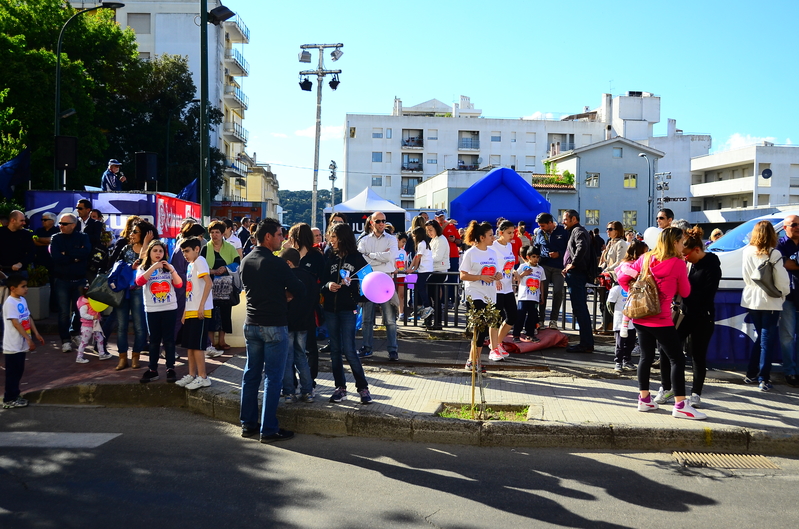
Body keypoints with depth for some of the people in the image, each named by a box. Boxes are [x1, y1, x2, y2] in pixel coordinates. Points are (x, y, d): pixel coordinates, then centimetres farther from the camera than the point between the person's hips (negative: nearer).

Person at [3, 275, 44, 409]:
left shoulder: (22, 300, 9)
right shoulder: (9, 303, -18)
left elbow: (28, 318, 15)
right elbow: (16, 323, -22)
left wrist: (36, 334, 11)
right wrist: (29, 339, -24)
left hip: (21, 345, 9)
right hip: (12, 346, -9)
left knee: (18, 372, 15)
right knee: (12, 373, 0)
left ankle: (15, 396, 25)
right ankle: (9, 400, 8)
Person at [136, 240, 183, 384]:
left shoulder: (169, 268, 8)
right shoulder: (143, 268, 5)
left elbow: (179, 284, -3)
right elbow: (139, 282, -17)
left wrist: (171, 269, -14)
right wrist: (154, 267, -21)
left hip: (170, 308, 0)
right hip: (152, 310, 0)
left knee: (169, 339, 1)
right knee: (154, 340, 4)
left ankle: (170, 369, 5)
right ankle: (152, 370, 10)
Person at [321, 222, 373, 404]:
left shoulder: (357, 258, -3)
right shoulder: (330, 257, 9)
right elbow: (323, 280, 10)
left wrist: (351, 282, -22)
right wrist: (328, 285, -12)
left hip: (348, 309, -5)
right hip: (330, 308, 5)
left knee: (349, 350, -9)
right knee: (335, 350, 8)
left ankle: (363, 388, 2)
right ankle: (340, 388, 16)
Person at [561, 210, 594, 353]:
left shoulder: (578, 231, -10)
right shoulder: (575, 231, 22)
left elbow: (582, 247, -29)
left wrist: (573, 264, -21)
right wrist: (568, 268, 13)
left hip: (576, 273, -11)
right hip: (576, 274, 11)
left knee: (580, 309, -9)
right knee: (581, 309, 13)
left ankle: (586, 344, -7)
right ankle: (587, 342, 18)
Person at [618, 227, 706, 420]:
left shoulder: (645, 258, 6)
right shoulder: (678, 264, -9)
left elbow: (623, 278, 8)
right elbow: (685, 292, 2)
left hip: (640, 316, 7)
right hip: (660, 320, -6)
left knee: (646, 357, 16)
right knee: (677, 359, 1)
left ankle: (644, 399, 21)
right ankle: (680, 405, 0)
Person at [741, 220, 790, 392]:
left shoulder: (747, 252, -1)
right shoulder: (773, 254, -14)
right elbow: (781, 279, -10)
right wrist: (784, 292, 7)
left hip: (751, 300, 5)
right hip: (769, 301, -5)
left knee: (760, 337, 19)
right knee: (767, 340, 2)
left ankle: (751, 374, 22)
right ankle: (764, 379, 2)